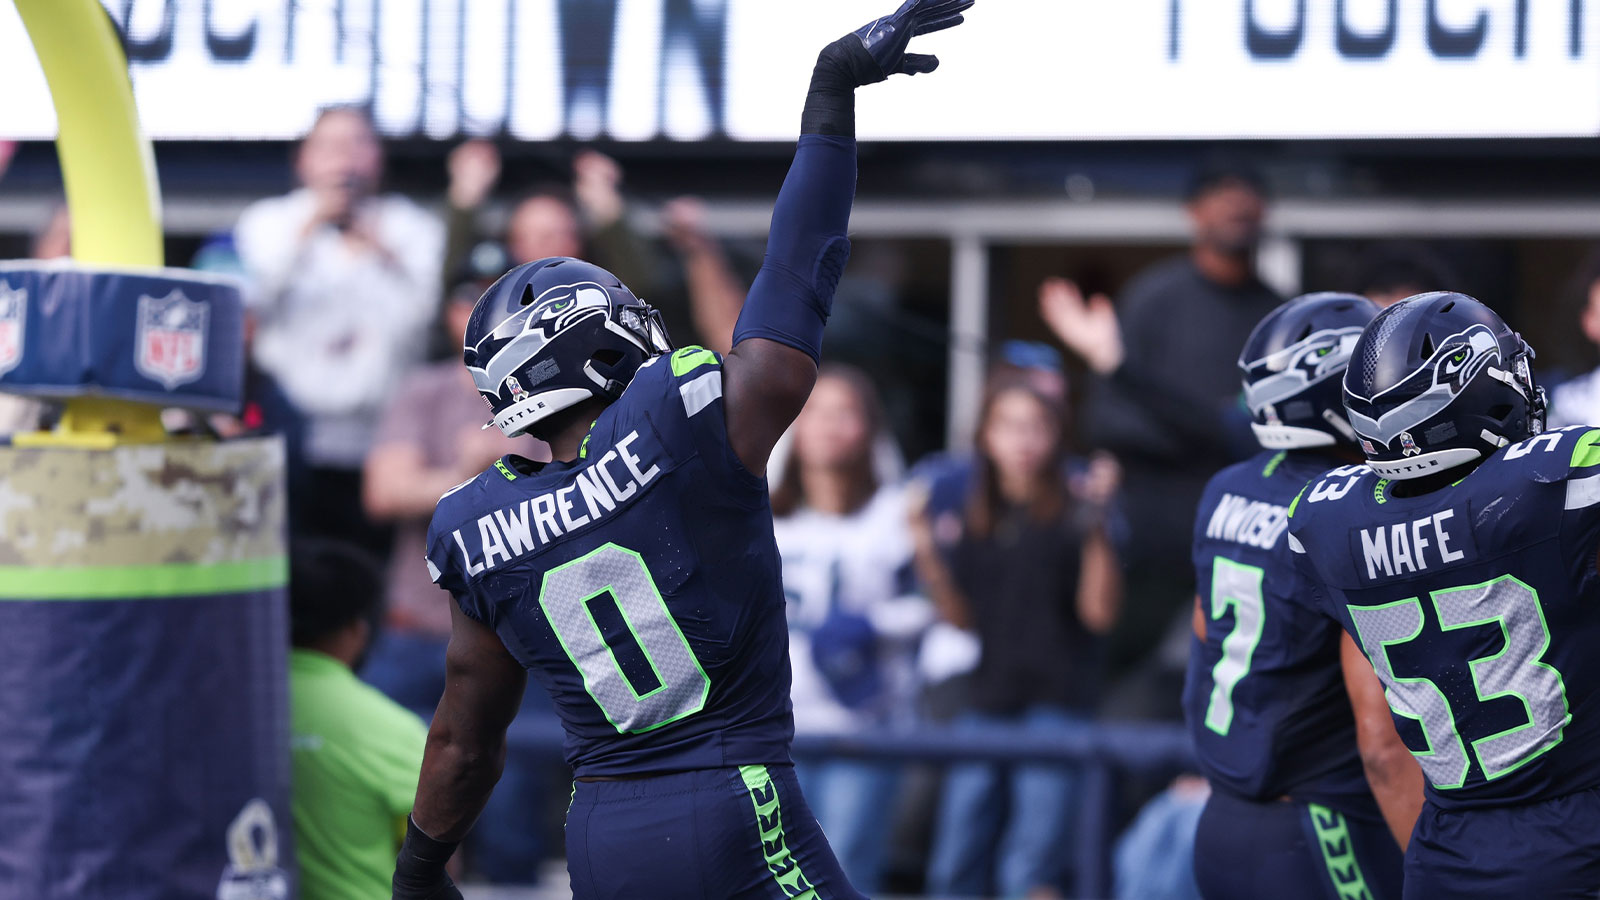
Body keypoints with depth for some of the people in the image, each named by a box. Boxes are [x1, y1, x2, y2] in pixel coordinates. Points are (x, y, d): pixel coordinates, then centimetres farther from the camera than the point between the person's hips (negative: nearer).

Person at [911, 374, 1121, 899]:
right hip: (987, 703, 6)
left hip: (1057, 703, -6)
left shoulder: (1073, 518, -5)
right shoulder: (977, 524, 11)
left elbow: (1099, 613, -10)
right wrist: (926, 555, 2)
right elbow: (964, 618, 14)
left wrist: (1098, 534, -21)